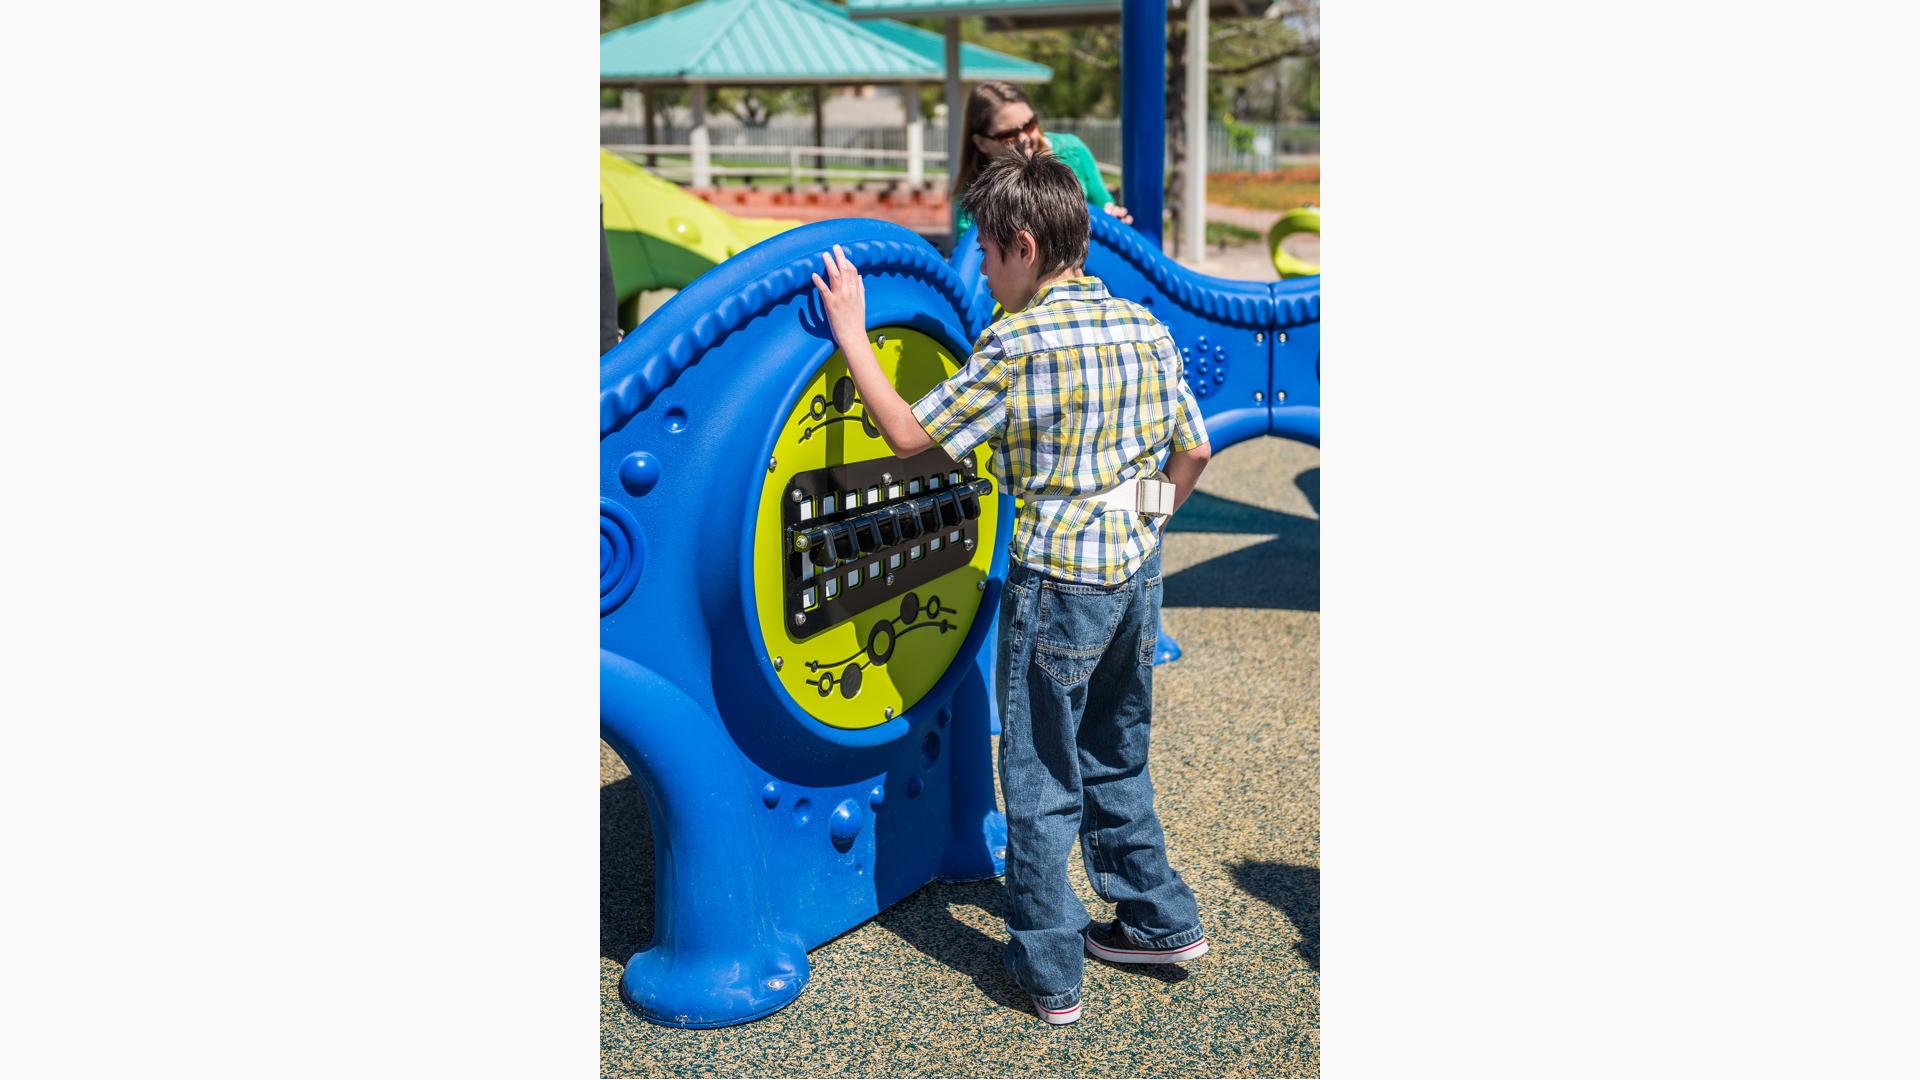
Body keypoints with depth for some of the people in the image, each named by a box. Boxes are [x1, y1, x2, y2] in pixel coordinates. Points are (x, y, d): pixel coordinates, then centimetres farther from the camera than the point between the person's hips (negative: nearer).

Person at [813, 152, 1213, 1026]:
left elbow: (908, 435, -12)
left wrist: (850, 334, -5)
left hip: (1059, 582, -7)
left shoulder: (1018, 343, -16)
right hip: (1136, 570, 7)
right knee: (1115, 758, 23)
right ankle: (1160, 921, 34)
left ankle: (1049, 972, 16)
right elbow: (1193, 452, 9)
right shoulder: (1145, 326, 5)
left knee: (1041, 782, 6)